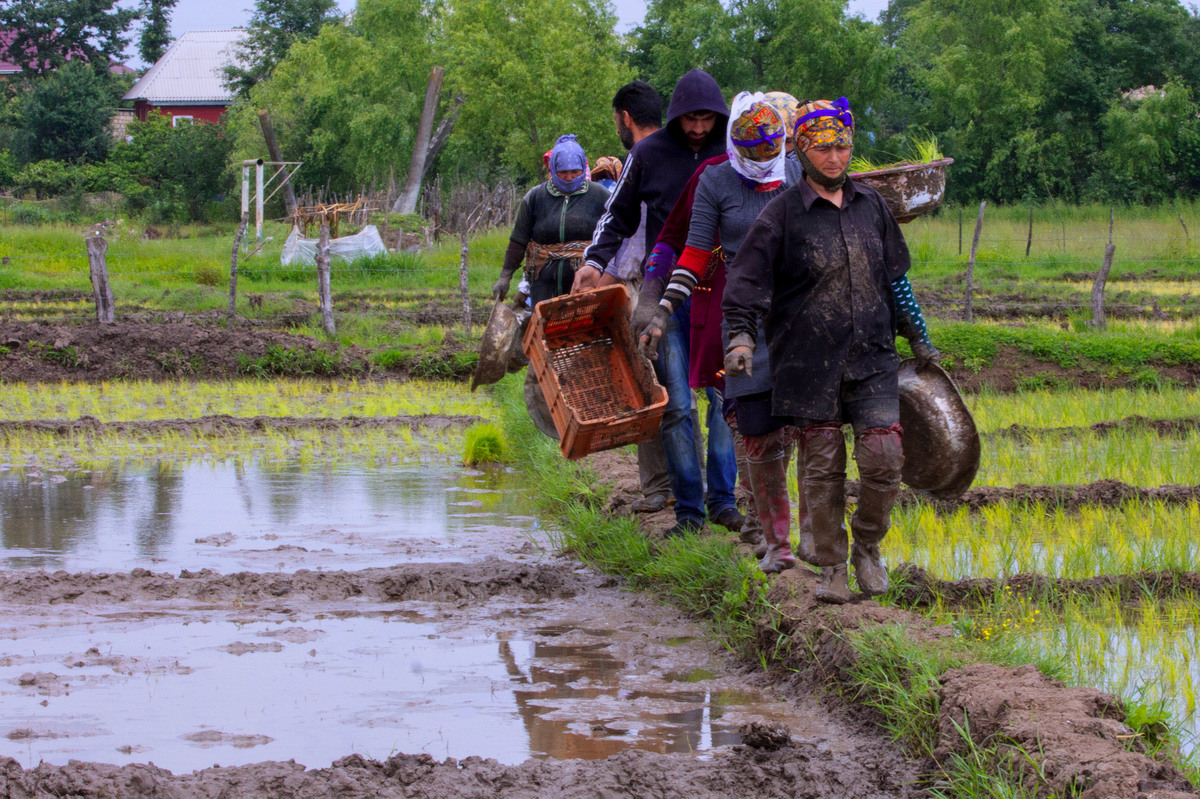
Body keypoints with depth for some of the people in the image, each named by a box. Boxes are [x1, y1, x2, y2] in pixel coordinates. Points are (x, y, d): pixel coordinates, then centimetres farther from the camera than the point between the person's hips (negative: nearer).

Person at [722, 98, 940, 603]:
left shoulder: (871, 205, 11)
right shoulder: (783, 213, -2)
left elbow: (895, 277, 21)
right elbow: (747, 278, -5)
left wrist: (918, 337, 24)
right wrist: (741, 336, -19)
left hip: (871, 356, 3)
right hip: (809, 361, -3)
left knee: (883, 457, -8)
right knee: (823, 466, 1)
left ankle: (868, 547, 15)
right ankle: (831, 566, 13)